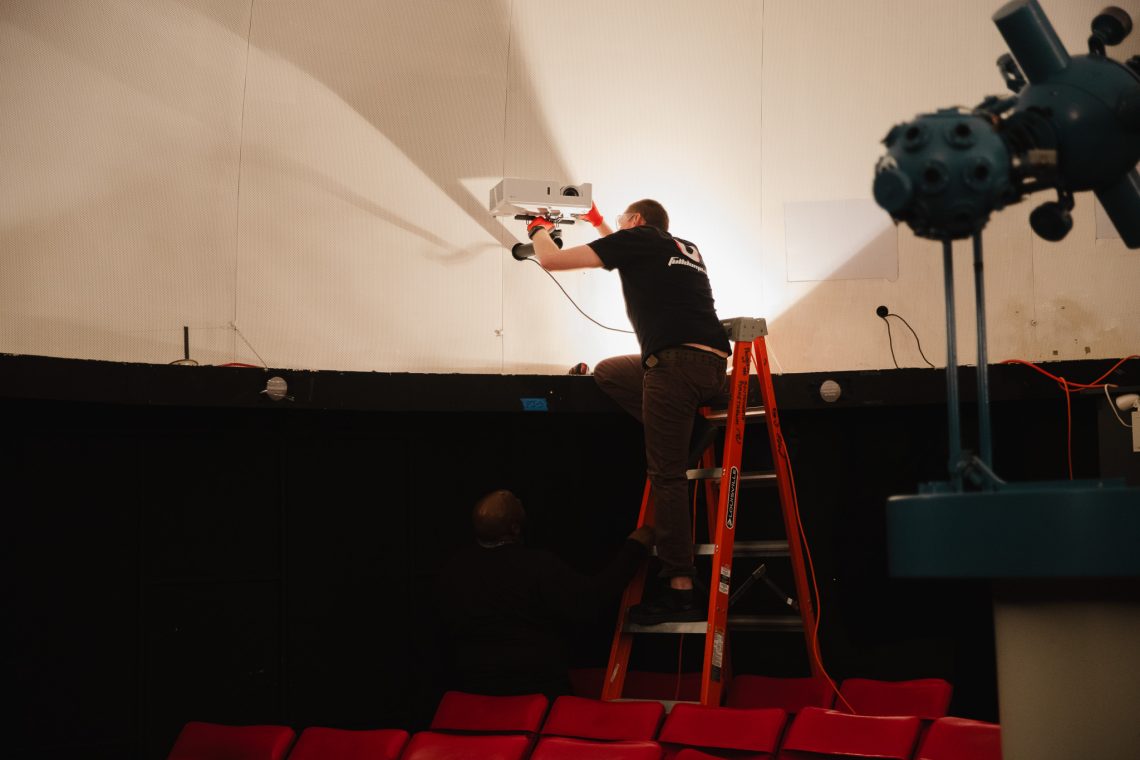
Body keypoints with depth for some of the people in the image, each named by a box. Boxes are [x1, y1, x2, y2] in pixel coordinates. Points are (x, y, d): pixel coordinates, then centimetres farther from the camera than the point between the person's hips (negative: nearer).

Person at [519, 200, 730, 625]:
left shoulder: (637, 237, 6)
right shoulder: (686, 250, 27)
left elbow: (550, 259, 7)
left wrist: (539, 231, 28)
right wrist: (598, 225, 58)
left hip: (677, 362, -8)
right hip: (713, 367, 8)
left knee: (666, 475, -8)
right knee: (607, 372, 26)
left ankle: (680, 591, -12)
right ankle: (690, 430, 9)